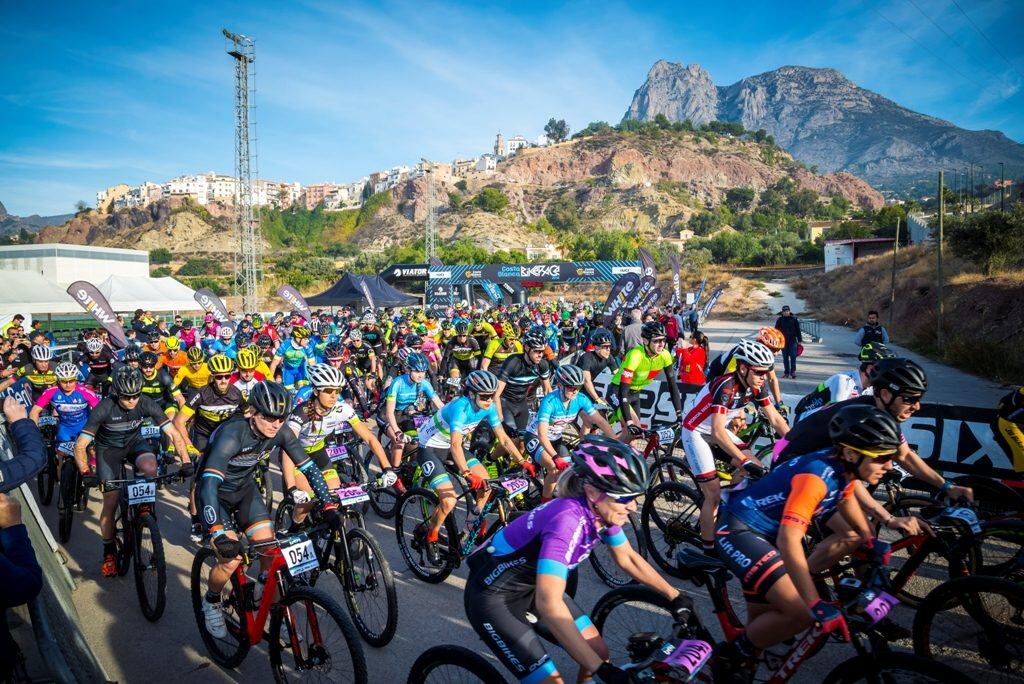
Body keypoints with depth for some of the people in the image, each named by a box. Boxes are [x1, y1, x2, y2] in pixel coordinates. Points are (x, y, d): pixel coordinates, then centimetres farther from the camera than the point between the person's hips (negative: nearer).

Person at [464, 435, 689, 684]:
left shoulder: (600, 511, -11)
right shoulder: (567, 519, -36)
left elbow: (628, 558, 7)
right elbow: (549, 604, -42)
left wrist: (675, 597, 6)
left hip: (532, 585, 8)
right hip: (493, 596, -7)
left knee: (599, 651, 4)